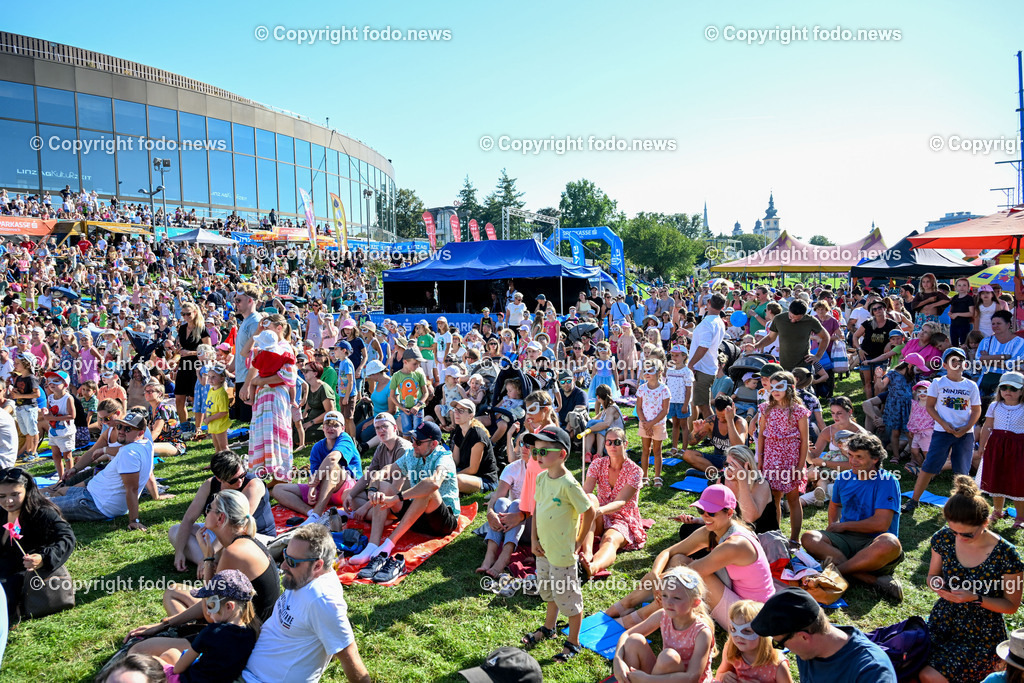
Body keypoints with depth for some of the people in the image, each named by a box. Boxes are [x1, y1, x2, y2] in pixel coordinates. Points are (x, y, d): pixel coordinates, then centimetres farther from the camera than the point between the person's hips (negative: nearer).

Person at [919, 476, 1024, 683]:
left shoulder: (1005, 555, -18)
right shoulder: (944, 538, -7)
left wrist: (976, 598, -23)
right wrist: (937, 584, -14)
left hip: (982, 634, -4)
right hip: (943, 621, 4)